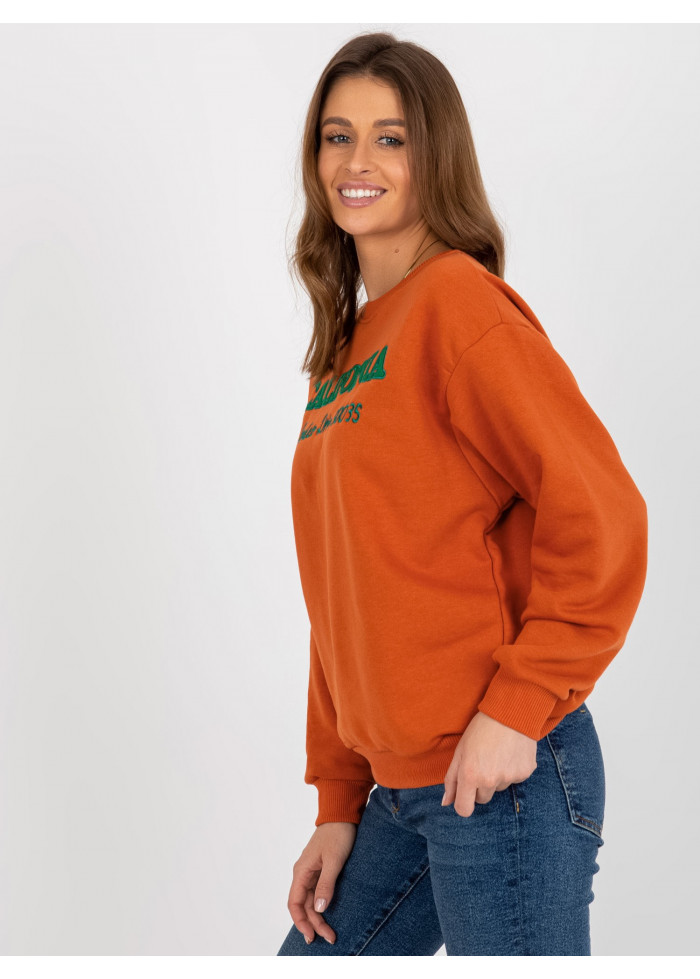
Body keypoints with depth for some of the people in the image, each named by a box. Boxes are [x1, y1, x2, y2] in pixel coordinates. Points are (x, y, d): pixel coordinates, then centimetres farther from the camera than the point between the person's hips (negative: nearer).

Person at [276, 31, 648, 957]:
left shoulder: (460, 301, -10)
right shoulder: (347, 346, 14)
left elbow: (601, 516, -17)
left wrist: (517, 709, -17)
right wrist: (337, 801, 13)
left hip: (497, 775, -8)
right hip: (402, 786, 8)